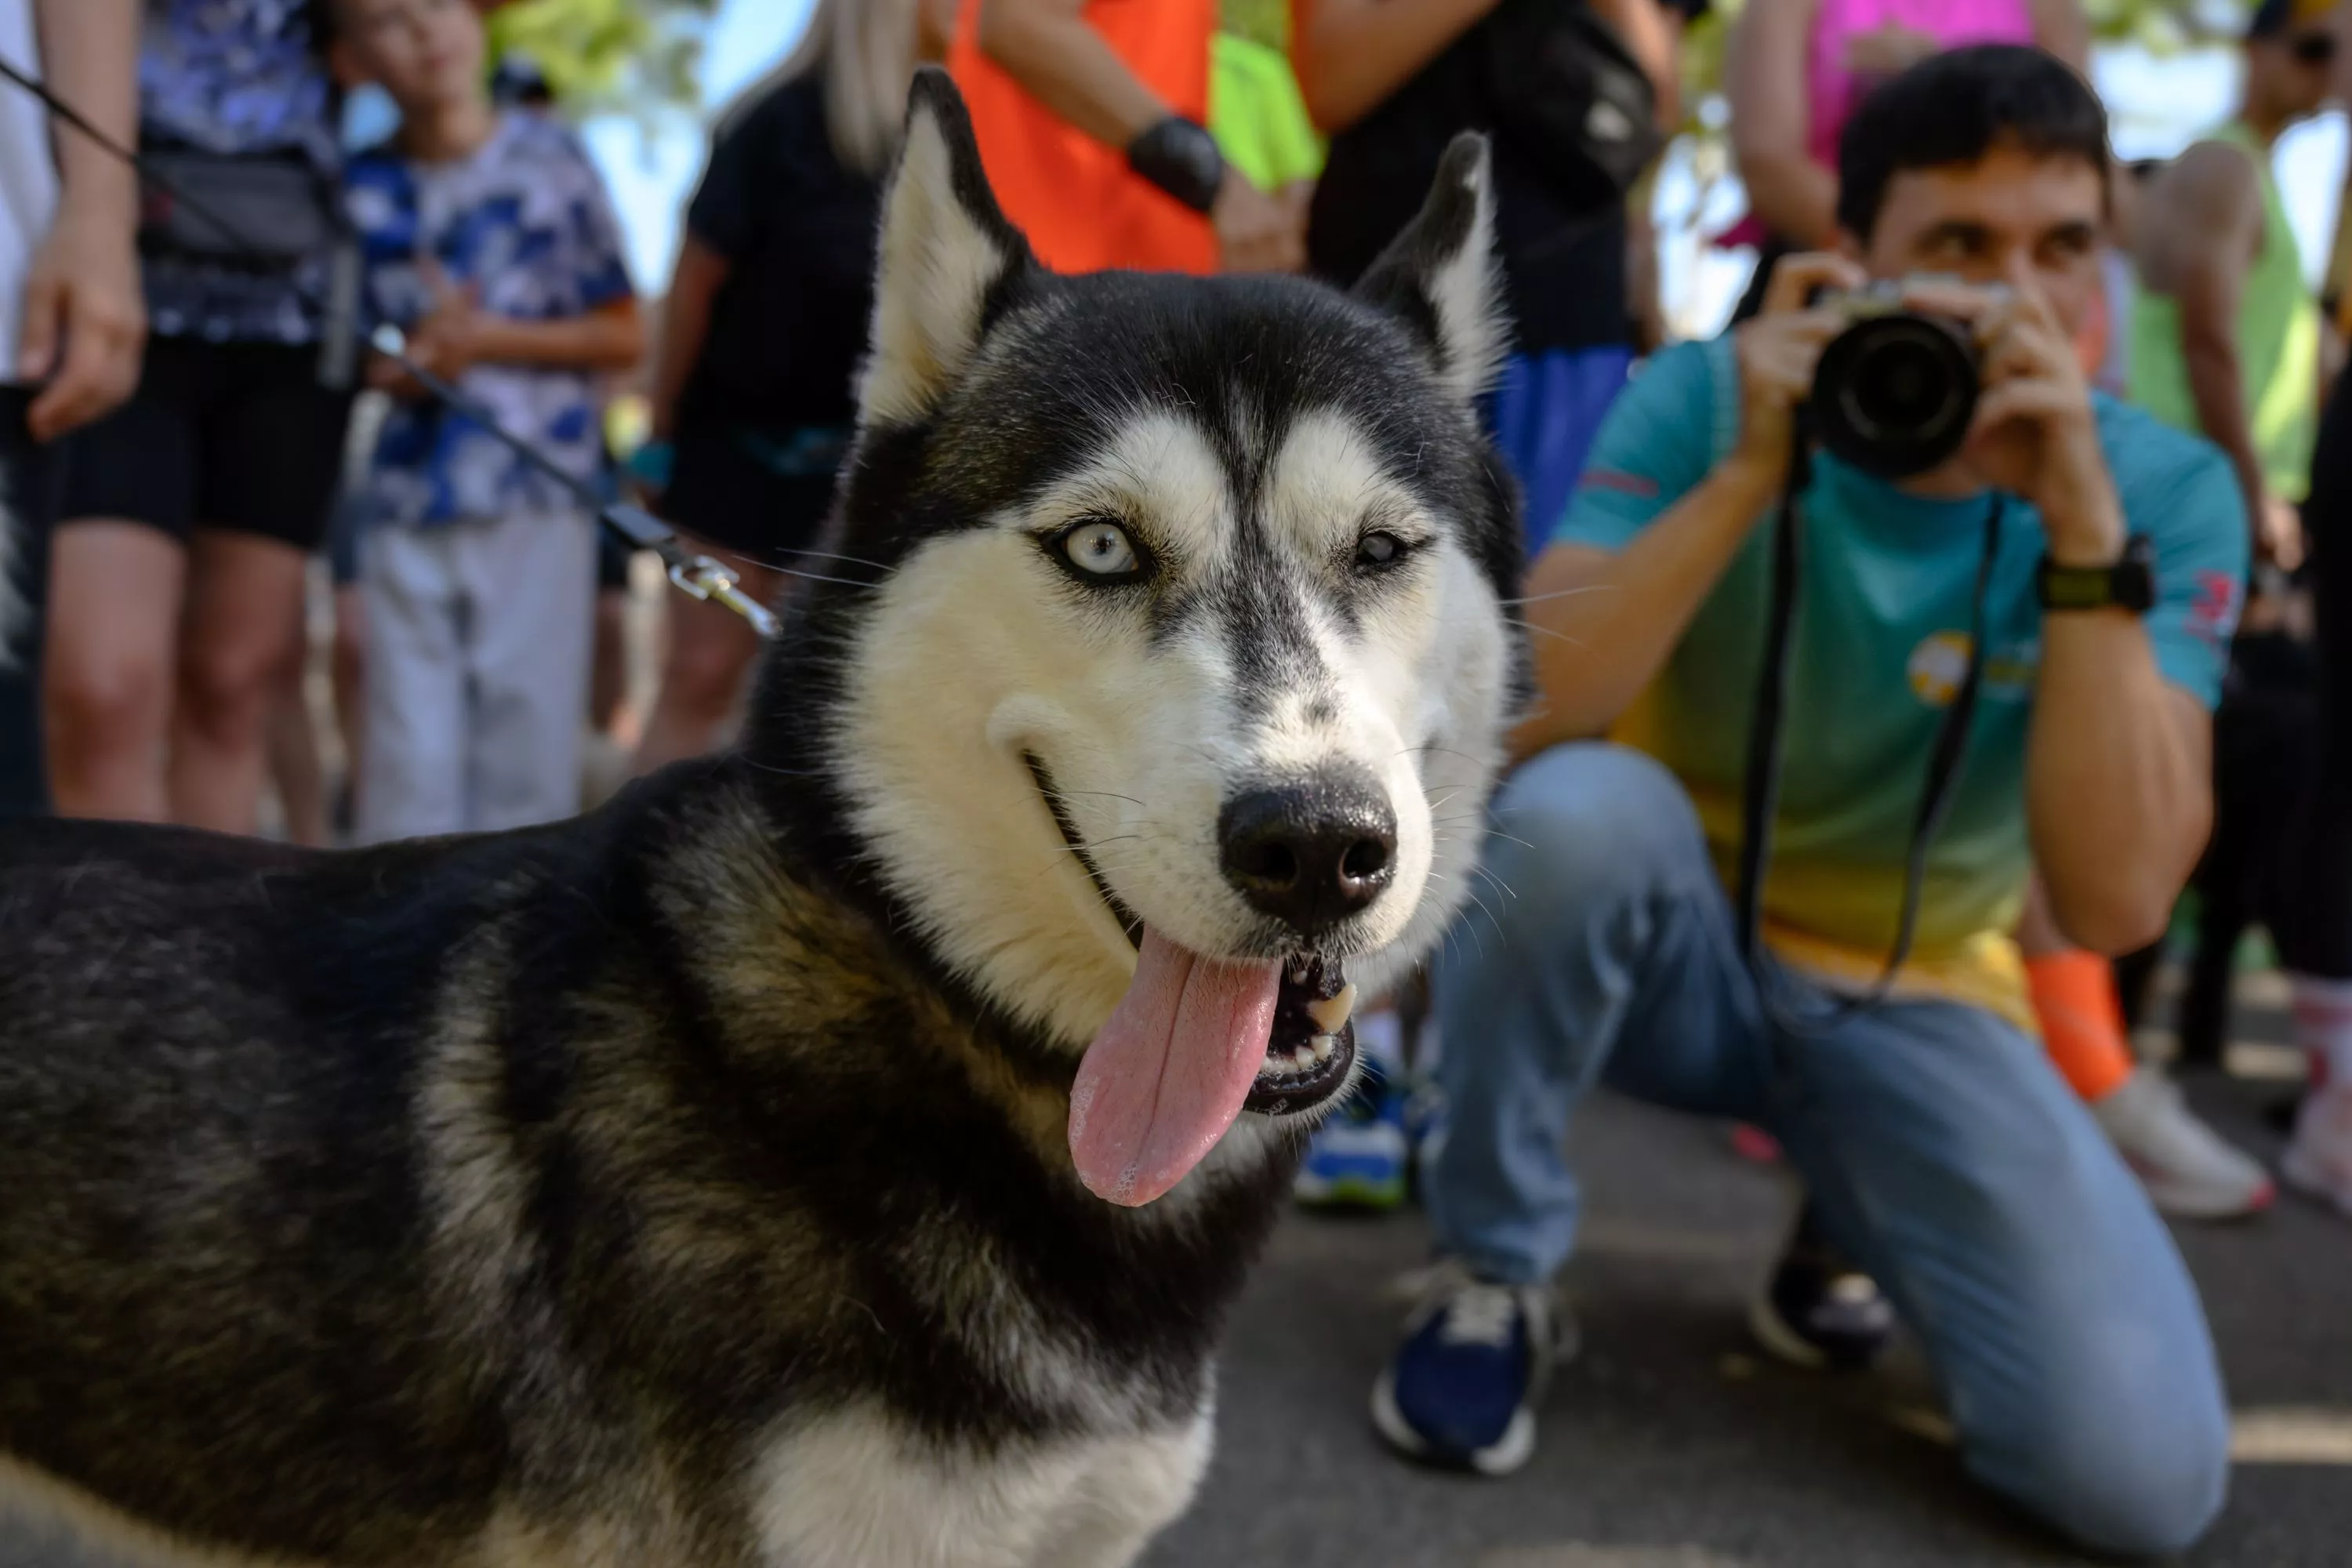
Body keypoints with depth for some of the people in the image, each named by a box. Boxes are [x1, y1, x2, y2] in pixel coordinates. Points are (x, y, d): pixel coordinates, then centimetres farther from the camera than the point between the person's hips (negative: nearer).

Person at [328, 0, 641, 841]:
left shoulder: (551, 161, 1)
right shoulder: (360, 188, 6)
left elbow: (624, 334, 2)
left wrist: (489, 339, -10)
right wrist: (412, 355, -11)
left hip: (539, 498, -2)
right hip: (404, 508, 2)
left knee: (526, 738, 0)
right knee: (406, 750, 3)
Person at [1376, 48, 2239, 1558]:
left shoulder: (2166, 489, -12)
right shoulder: (1706, 397, -14)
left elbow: (2116, 900, -24)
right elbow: (1517, 722, -27)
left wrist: (2085, 530, -31)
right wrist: (1750, 473, -33)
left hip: (1914, 1003, 1)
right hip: (1668, 943, -1)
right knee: (1576, 805, -37)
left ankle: (1852, 1226, 15)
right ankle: (1498, 1276, -11)